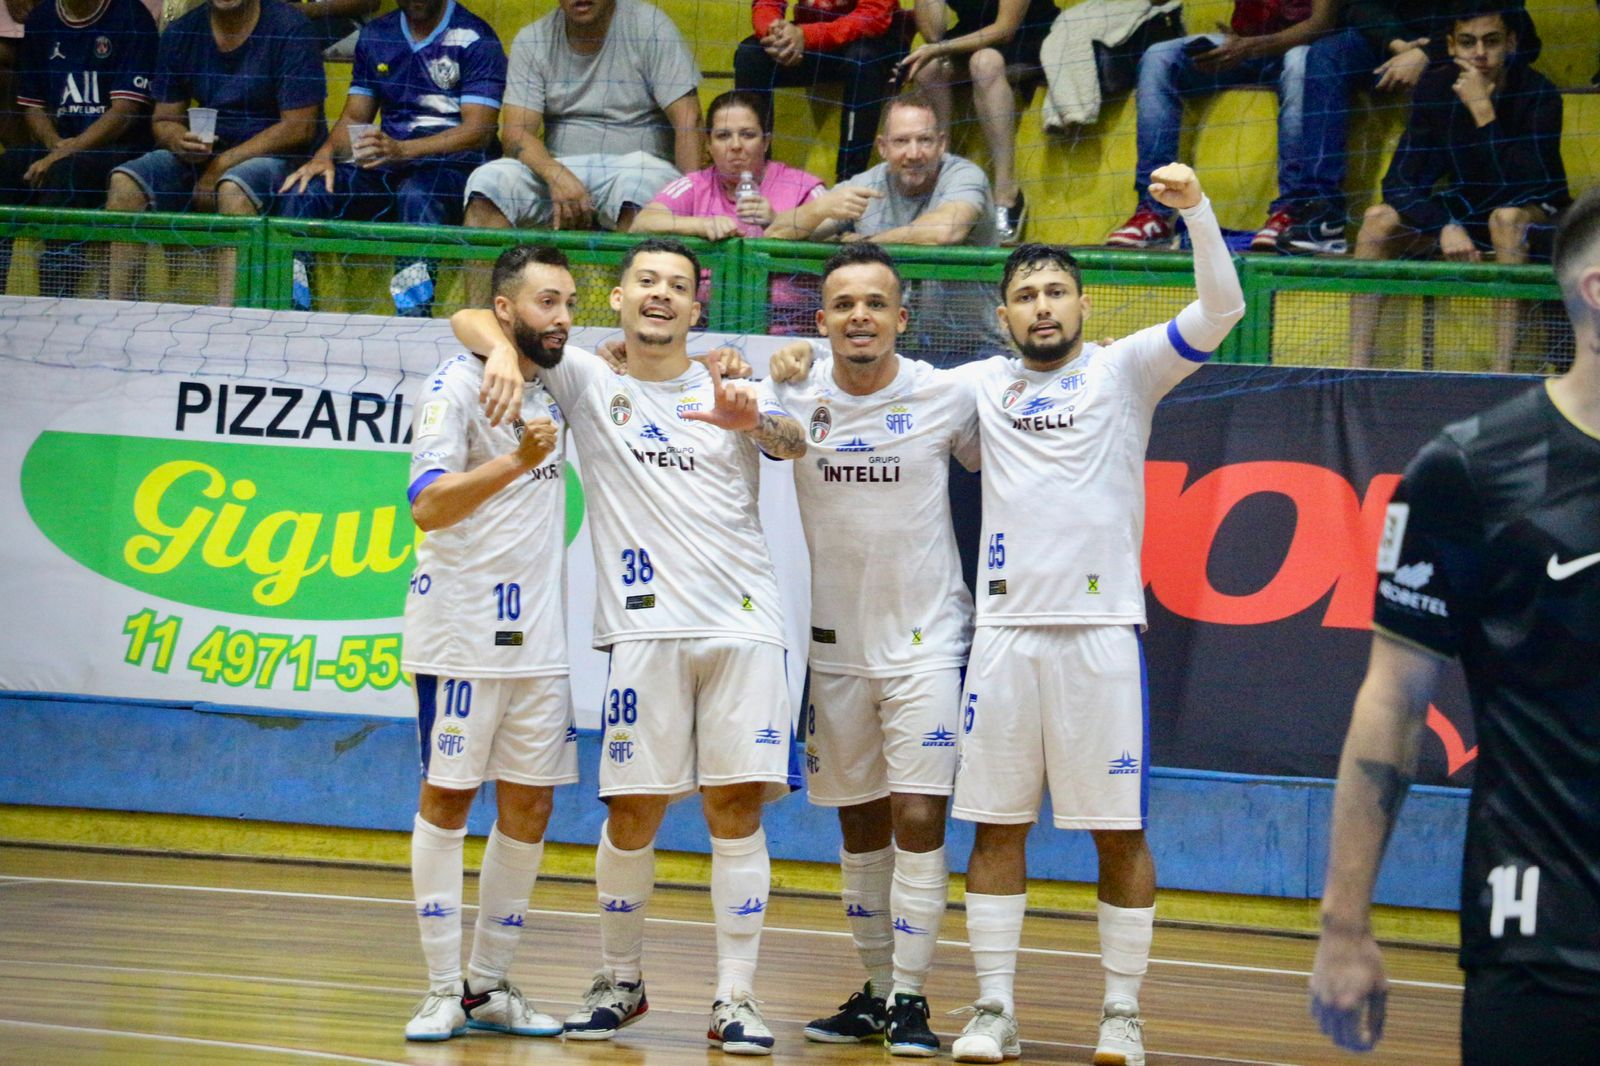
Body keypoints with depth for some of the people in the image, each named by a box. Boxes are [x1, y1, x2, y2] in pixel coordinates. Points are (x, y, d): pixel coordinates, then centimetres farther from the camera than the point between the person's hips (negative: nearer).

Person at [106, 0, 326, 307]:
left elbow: (300, 126, -14)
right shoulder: (181, 34, 6)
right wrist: (181, 142, -18)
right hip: (203, 155, 6)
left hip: (275, 155, -6)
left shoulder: (288, 29, -11)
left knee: (234, 189, -38)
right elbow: (164, 119, 9)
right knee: (125, 182, -17)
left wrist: (222, 165, -16)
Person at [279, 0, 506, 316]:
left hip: (452, 163, -5)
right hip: (388, 167, 5)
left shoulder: (474, 38, -2)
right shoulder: (375, 36, 17)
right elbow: (354, 118, 19)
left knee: (416, 195, -39)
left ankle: (415, 322, -49)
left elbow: (479, 130, -12)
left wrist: (401, 149, -26)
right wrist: (325, 155, -5)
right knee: (305, 191, -21)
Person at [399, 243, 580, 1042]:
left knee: (529, 806, 6)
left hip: (536, 634, 7)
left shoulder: (552, 389, 11)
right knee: (447, 797, -1)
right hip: (461, 628, -6)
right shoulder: (459, 383, -8)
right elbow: (429, 504, -18)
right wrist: (517, 461, -31)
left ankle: (489, 986, 15)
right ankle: (442, 990, 3)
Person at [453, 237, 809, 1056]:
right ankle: (620, 981, 17)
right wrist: (504, 349, -19)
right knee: (632, 813, -1)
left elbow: (791, 443, -9)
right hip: (648, 628, -1)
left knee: (737, 808, -4)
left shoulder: (724, 391, 11)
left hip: (744, 625, 1)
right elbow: (471, 317, 4)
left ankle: (735, 997, -1)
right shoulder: (588, 384, 9)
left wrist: (756, 421, -32)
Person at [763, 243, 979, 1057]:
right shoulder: (795, 397, -3)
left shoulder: (948, 396, -6)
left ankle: (911, 997, -6)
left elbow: (996, 470, 11)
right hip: (835, 643, 3)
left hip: (926, 639, -3)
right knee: (859, 824, 10)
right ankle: (874, 991, 20)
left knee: (919, 818, -10)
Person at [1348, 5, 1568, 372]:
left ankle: (1503, 369, -42)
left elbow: (1523, 184, -31)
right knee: (1379, 218, -20)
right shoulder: (1435, 88, -9)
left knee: (1507, 218, -38)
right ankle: (1358, 367, -24)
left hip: (1538, 217, -4)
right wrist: (1445, 227, -30)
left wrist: (1483, 111, -35)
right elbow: (1399, 182, -12)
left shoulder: (1538, 94, -20)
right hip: (1462, 210, 4)